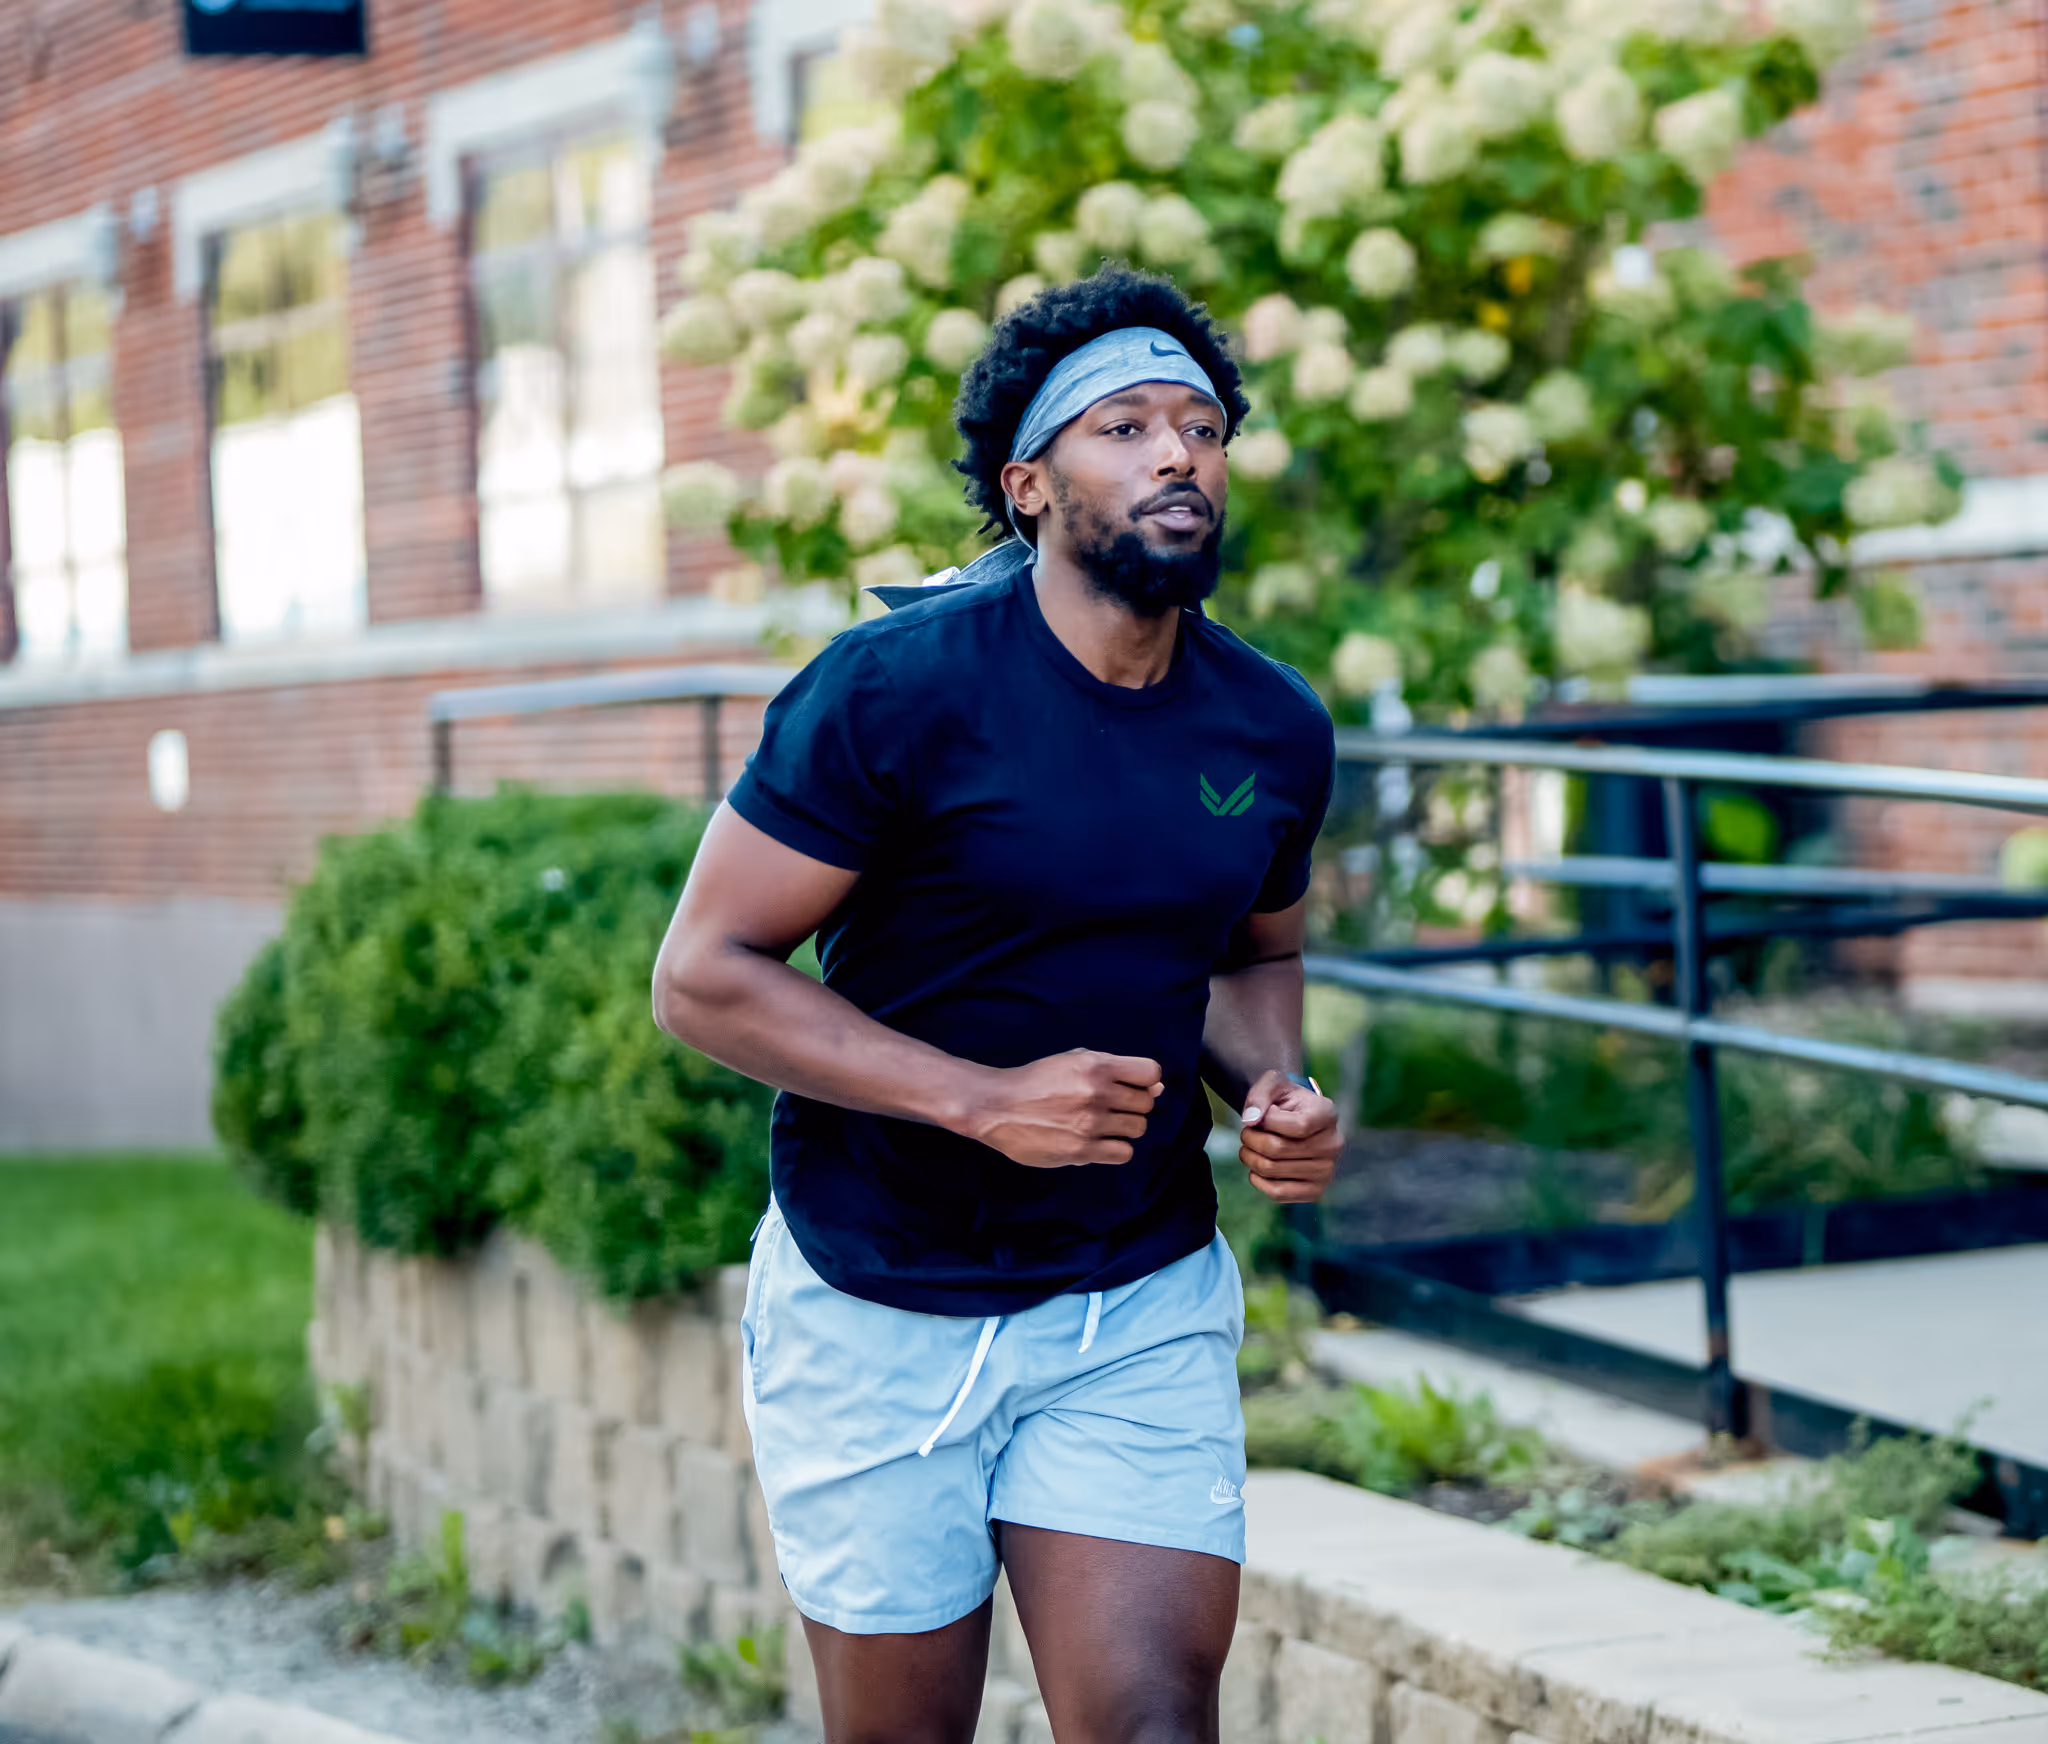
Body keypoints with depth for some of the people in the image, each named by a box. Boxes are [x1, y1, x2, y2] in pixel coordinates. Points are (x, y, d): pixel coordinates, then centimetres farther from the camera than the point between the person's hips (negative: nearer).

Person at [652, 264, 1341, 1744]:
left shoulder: (1275, 732, 2)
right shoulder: (896, 688, -14)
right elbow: (704, 974, -14)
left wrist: (1277, 1090, -3)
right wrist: (984, 1097, -22)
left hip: (1144, 1304, 3)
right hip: (880, 1314, -3)